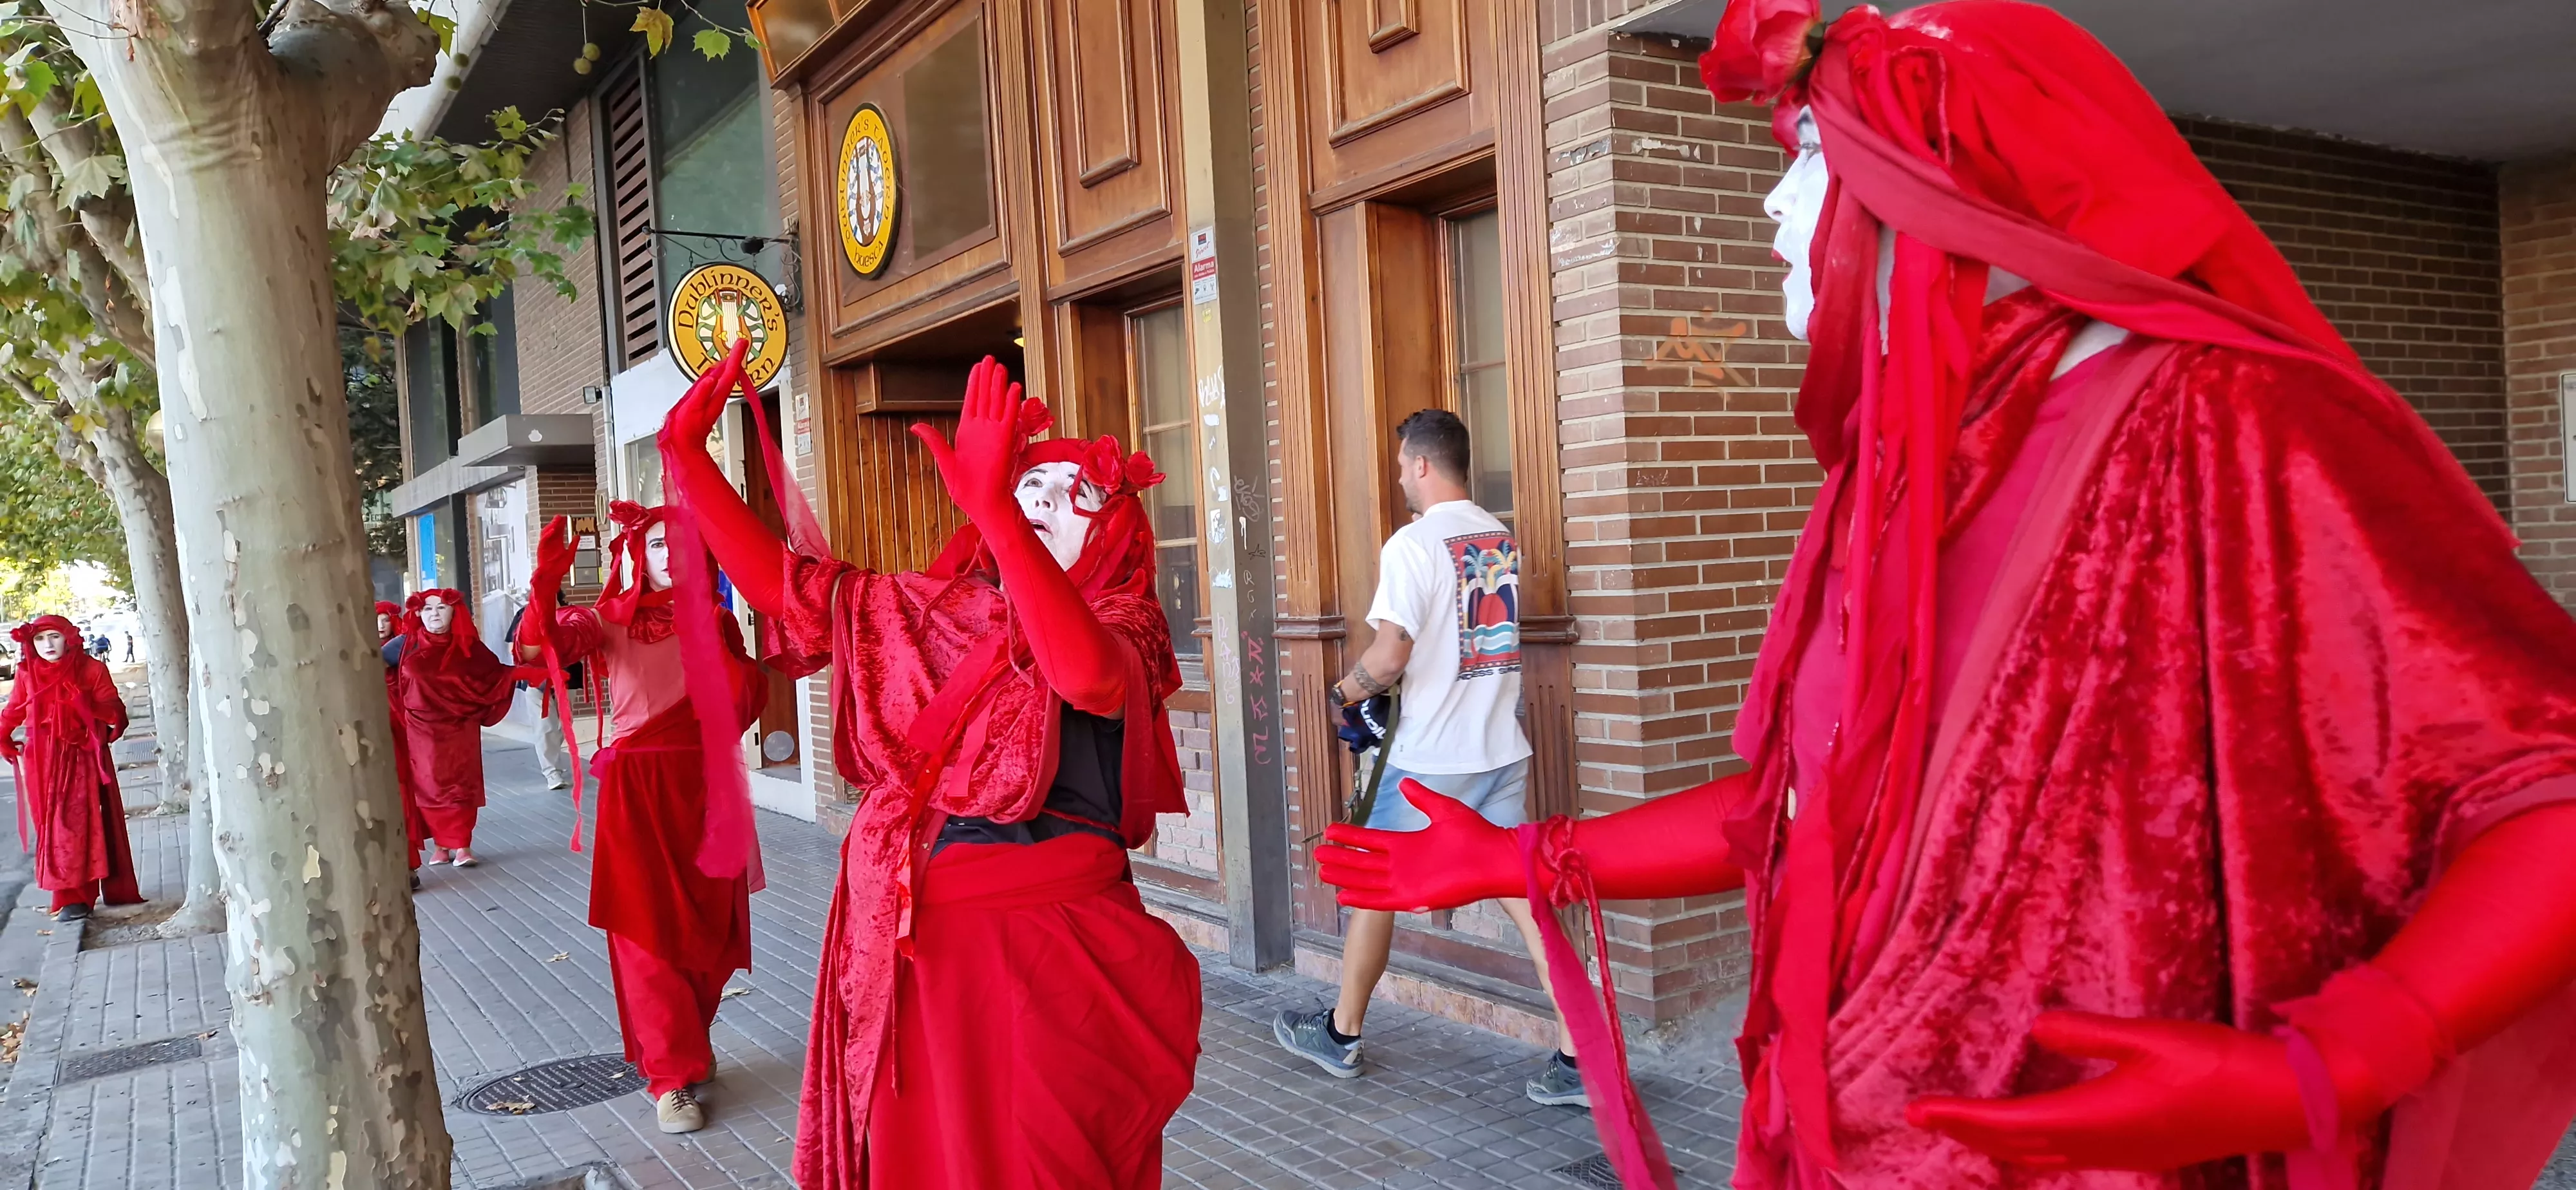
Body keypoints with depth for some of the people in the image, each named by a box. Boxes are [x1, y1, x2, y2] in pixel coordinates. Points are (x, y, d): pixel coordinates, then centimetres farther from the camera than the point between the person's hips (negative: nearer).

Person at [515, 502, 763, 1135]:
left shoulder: (715, 620, 8)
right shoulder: (608, 620, -1)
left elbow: (748, 704, 3)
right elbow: (540, 648, -19)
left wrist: (721, 654, -15)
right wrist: (545, 584, -36)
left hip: (707, 784, 3)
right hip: (638, 788, -3)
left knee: (710, 926, 11)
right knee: (650, 929, -1)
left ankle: (687, 1042, 33)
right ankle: (672, 1076, 8)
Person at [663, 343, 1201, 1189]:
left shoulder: (1123, 627, -7)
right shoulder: (935, 609, 9)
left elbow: (1085, 672, -32)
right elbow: (780, 581, 8)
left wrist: (990, 507, -40)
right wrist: (685, 450, 1)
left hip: (1048, 949, -5)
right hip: (910, 942, 5)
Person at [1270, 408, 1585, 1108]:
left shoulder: (1412, 545, -14)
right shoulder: (1503, 539, 9)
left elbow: (1389, 657, -21)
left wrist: (1346, 692, -1)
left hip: (1430, 760, -6)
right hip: (1504, 751, 6)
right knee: (1523, 892, 6)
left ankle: (1341, 1033, 27)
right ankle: (1578, 1058, 2)